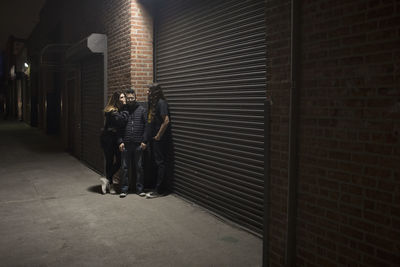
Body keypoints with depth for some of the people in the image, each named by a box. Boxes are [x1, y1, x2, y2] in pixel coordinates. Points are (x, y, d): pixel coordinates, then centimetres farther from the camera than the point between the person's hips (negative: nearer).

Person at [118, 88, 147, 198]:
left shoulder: (141, 110, 4)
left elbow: (146, 126, 1)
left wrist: (144, 141, -6)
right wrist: (120, 141, -2)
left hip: (138, 144, -1)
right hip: (126, 144, 1)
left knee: (139, 167, 5)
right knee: (125, 167, 5)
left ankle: (140, 189, 15)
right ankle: (124, 189, 14)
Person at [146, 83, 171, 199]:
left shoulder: (161, 103, -14)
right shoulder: (152, 103, 13)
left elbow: (166, 121, -20)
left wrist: (159, 135, -16)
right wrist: (150, 135, 11)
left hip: (160, 138, -9)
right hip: (153, 138, 9)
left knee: (160, 163, -3)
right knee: (155, 162, 14)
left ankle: (158, 190, 1)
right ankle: (155, 185, 24)